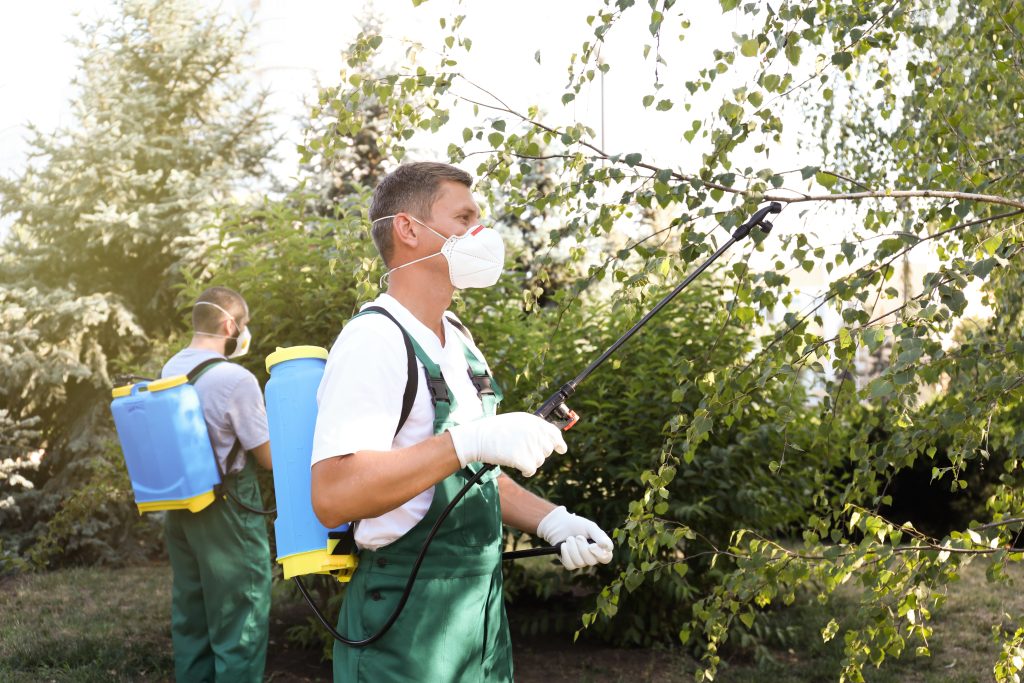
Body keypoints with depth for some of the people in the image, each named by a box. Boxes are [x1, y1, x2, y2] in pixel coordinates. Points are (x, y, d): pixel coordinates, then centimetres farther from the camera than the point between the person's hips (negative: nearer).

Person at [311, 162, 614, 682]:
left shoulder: (459, 340, 12)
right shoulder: (373, 341, -17)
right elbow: (332, 497, -27)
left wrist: (551, 522, 3)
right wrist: (467, 441, -31)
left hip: (482, 608, 8)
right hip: (406, 628, -8)